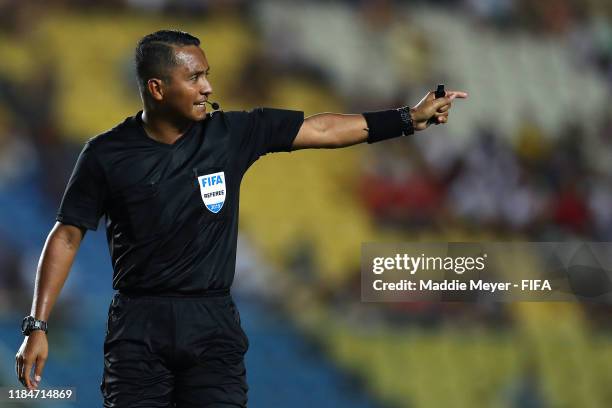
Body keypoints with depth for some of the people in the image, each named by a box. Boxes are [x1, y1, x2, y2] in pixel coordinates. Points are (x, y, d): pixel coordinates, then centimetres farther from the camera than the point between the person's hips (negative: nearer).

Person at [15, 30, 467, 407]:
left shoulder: (230, 134, 2)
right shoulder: (107, 154, -3)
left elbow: (321, 129, 3)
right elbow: (68, 235, 2)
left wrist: (408, 118, -1)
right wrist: (38, 326, -4)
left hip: (212, 322, 1)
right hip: (138, 324, -1)